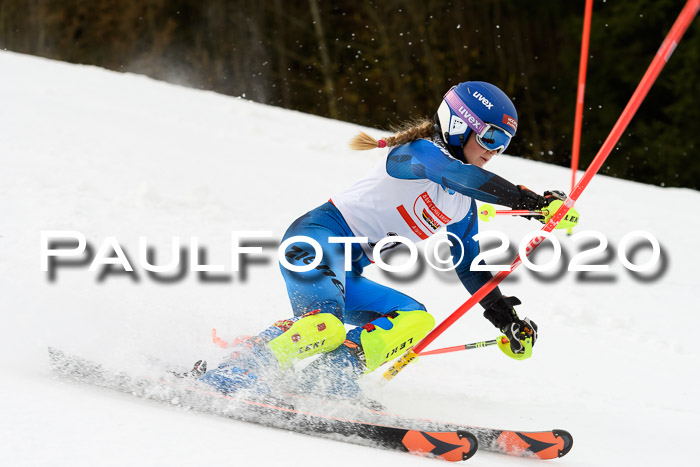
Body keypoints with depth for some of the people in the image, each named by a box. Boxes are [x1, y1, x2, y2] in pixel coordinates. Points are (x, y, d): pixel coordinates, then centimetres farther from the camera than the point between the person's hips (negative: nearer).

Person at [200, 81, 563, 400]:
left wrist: (507, 321, 20)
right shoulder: (420, 151, -7)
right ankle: (229, 380, -26)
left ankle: (329, 377, -23)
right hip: (319, 235, -9)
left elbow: (471, 269, 27)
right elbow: (462, 177, -29)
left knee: (417, 320, -9)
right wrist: (529, 200, -36)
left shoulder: (463, 206, 19)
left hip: (347, 276, 9)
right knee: (326, 327, -33)